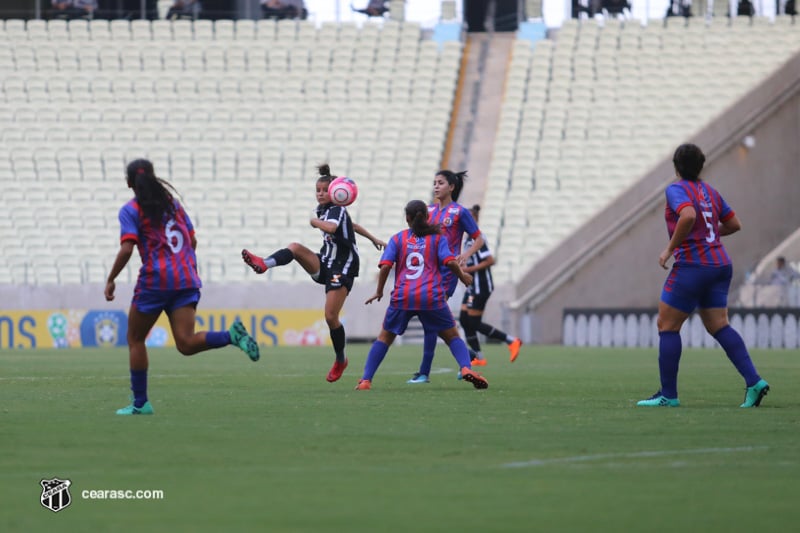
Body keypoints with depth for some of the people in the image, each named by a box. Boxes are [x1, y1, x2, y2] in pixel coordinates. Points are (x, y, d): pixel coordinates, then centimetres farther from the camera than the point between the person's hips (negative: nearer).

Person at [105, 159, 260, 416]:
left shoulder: (131, 210, 0)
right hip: (187, 278, 5)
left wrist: (111, 280, -2)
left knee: (135, 339, 13)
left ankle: (140, 402, 13)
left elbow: (126, 249, -12)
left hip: (155, 280, -5)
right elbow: (192, 241, 16)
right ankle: (232, 335, -31)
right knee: (186, 343, -6)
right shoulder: (172, 202, 17)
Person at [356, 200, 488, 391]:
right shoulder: (437, 237, 8)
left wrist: (379, 292, 12)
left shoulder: (398, 239, 10)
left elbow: (385, 266, 0)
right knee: (452, 336, 11)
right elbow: (450, 262, -4)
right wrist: (462, 276, 15)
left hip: (402, 296, 1)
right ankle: (466, 368, -15)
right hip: (432, 296, -1)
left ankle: (365, 380, 5)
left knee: (385, 337, 16)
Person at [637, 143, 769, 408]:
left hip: (692, 265, -7)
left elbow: (688, 216, -28)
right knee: (718, 326, 8)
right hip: (719, 264, 7)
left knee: (667, 326, 1)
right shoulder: (710, 191, 14)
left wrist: (670, 249, -19)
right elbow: (734, 224, 18)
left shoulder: (676, 190, -9)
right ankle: (753, 381, -7)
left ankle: (668, 394, 1)